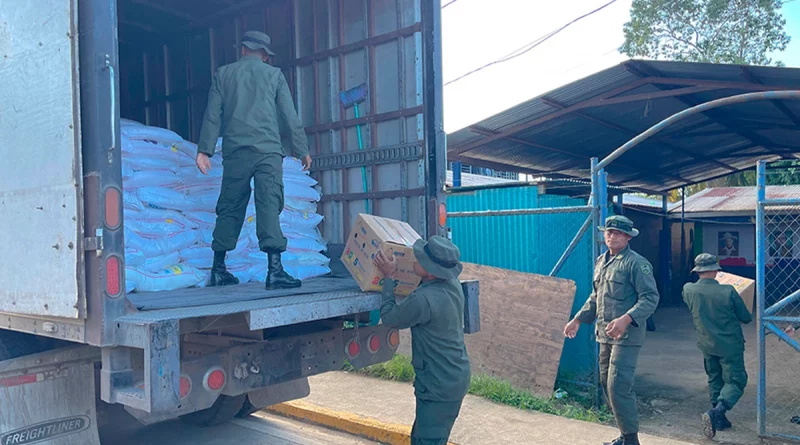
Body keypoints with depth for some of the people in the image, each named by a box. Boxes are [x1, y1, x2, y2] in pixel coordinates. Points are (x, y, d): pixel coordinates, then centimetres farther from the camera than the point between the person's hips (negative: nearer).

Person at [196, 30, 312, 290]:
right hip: (268, 151, -2)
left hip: (235, 152, 2)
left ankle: (219, 269, 17)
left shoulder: (223, 74, 15)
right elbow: (290, 116, 8)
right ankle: (274, 269, -20)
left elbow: (212, 115, 8)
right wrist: (302, 149, 12)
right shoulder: (274, 74, 12)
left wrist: (204, 150, 7)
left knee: (230, 209, 10)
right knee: (269, 206, -9)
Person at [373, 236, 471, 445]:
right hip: (456, 377, 9)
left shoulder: (424, 300, -29)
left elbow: (389, 316, -10)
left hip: (439, 387, -9)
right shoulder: (452, 284, -5)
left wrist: (389, 277, -3)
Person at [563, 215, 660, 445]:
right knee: (607, 384, 14)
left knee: (618, 386, -11)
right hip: (605, 334, 9)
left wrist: (626, 319, -29)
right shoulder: (600, 262, 14)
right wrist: (578, 319, 21)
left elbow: (650, 297, -17)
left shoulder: (636, 263, -11)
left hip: (626, 335, -9)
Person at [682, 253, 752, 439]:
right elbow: (746, 318, -7)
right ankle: (716, 412, -16)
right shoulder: (728, 291, -20)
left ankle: (720, 420, 25)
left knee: (714, 381, 20)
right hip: (730, 345, -4)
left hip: (707, 345, 4)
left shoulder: (688, 290, -11)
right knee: (735, 381, 5)